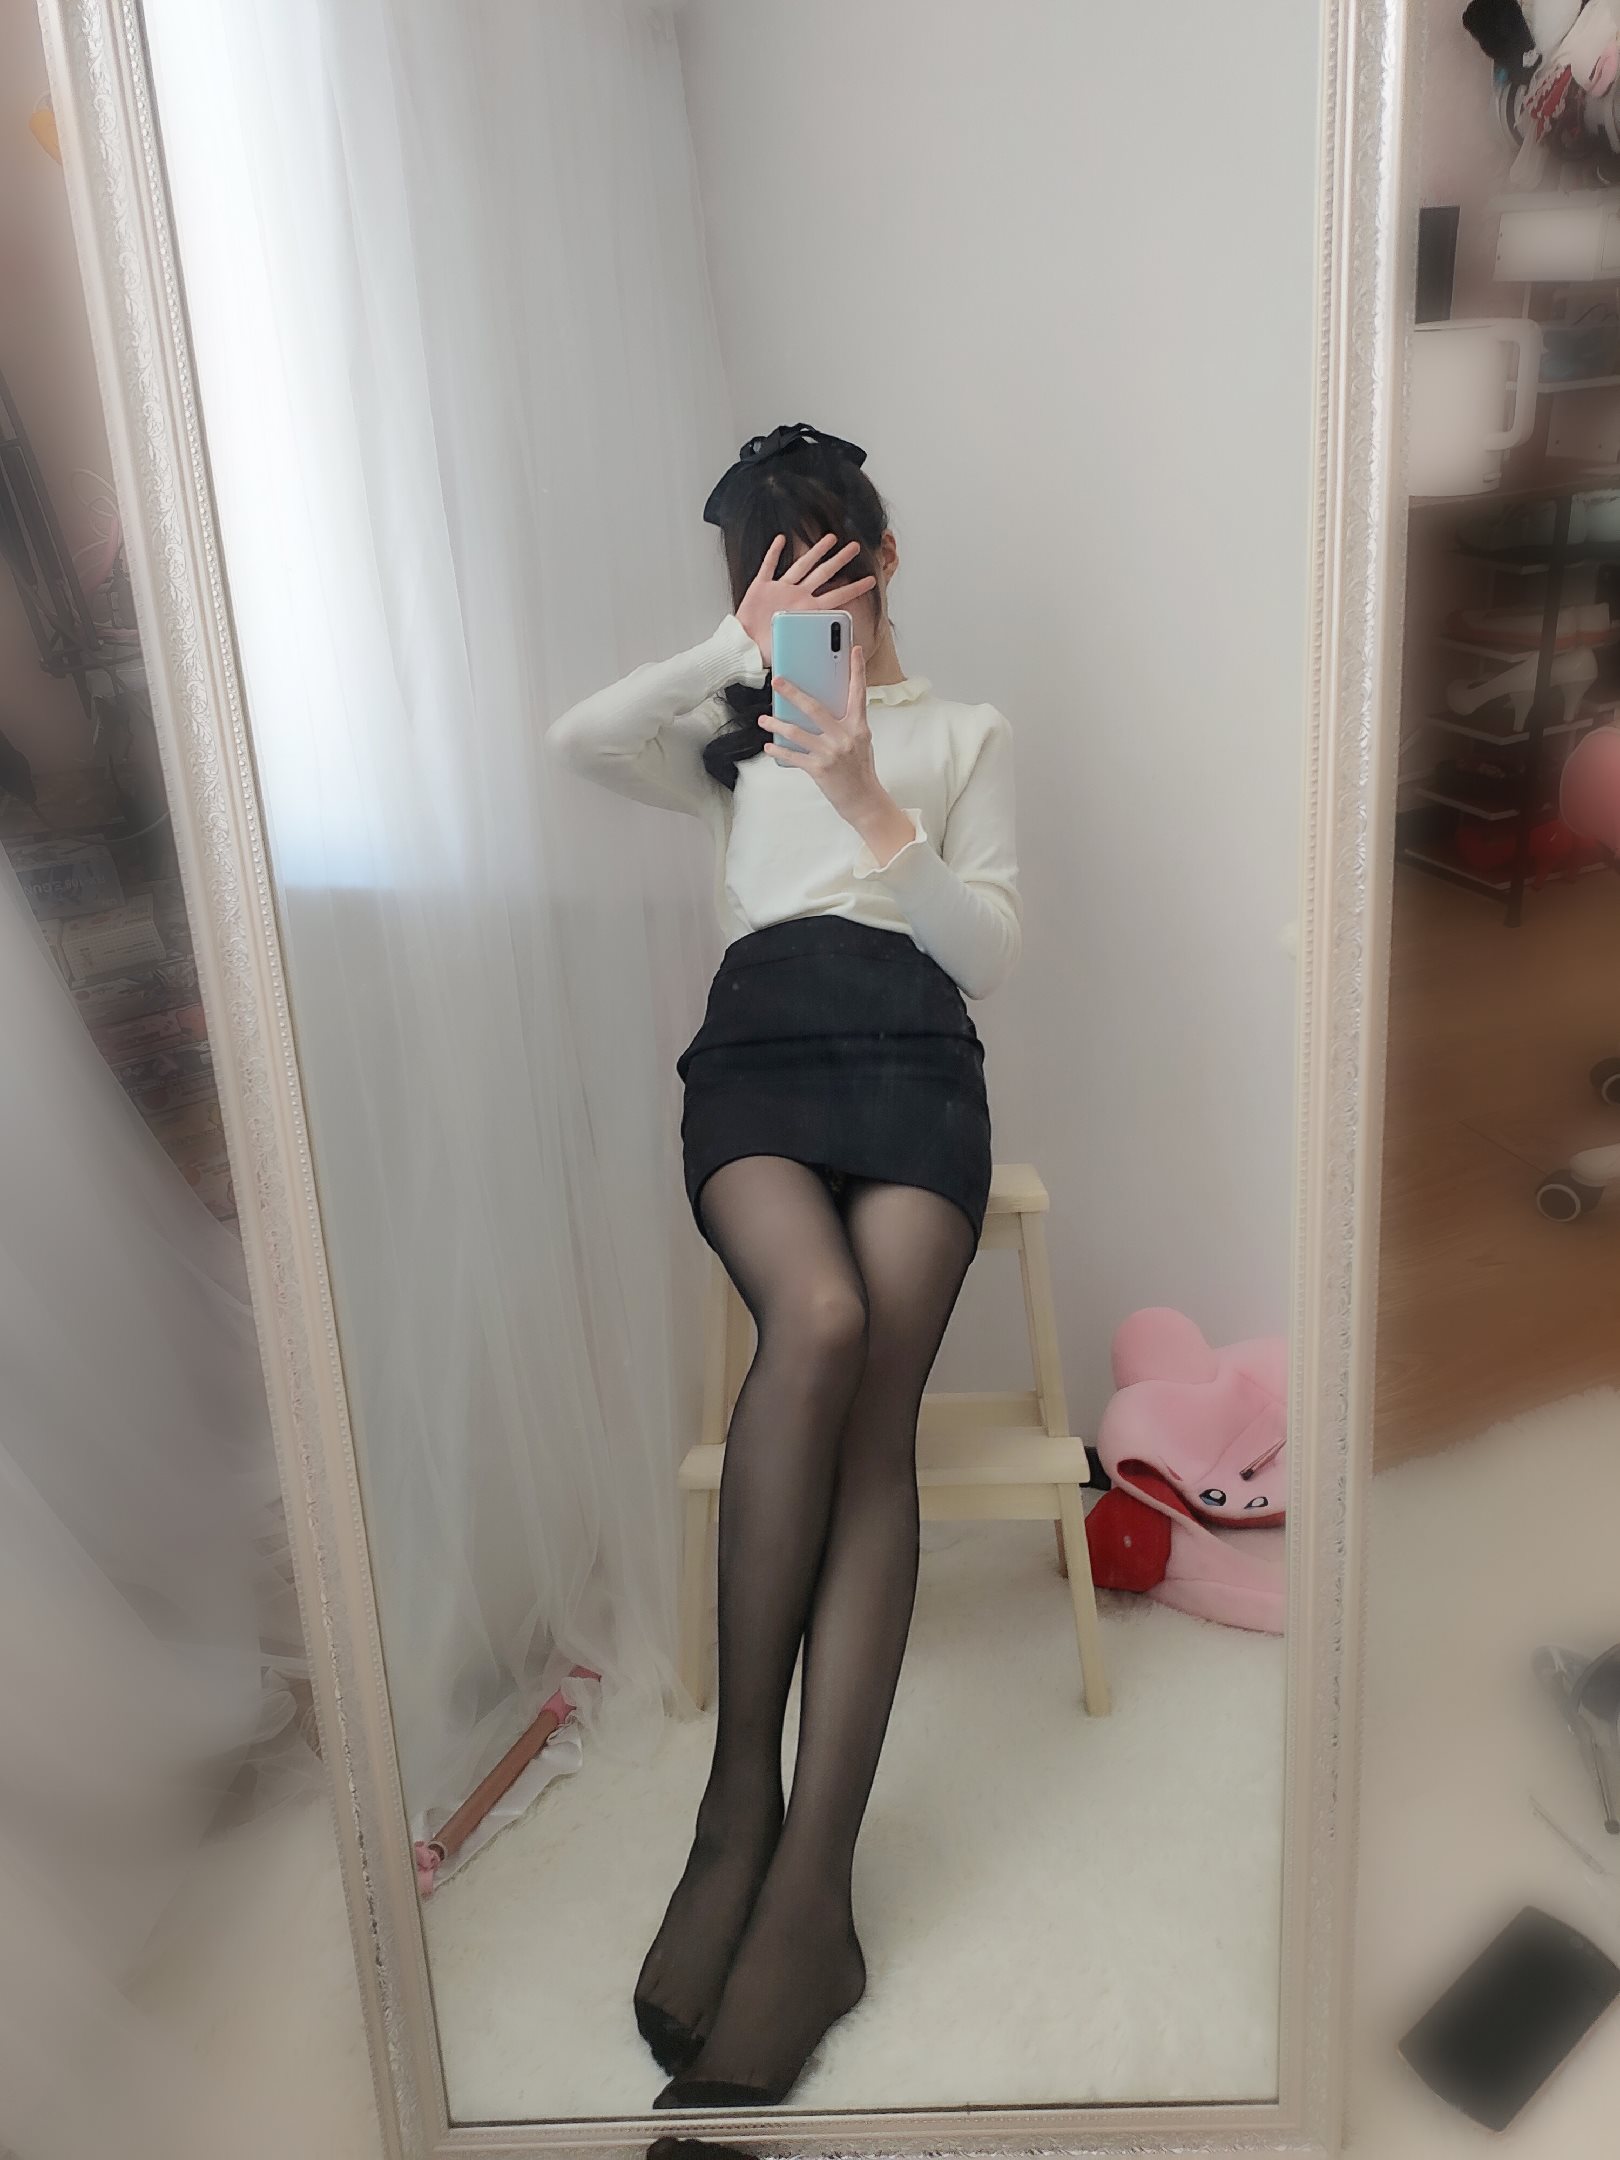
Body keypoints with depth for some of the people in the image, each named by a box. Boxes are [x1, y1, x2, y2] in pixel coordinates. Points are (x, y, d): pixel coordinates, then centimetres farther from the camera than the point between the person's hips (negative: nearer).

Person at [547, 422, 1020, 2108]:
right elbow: (578, 740, 6)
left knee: (873, 1403, -27)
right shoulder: (736, 740, 29)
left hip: (913, 1057, 0)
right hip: (757, 1051, 0)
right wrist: (739, 648, 8)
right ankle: (742, 1788, -24)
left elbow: (989, 950, 8)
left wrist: (871, 807, -6)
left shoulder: (965, 733, 25)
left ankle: (807, 1879, -30)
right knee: (821, 1318, -34)